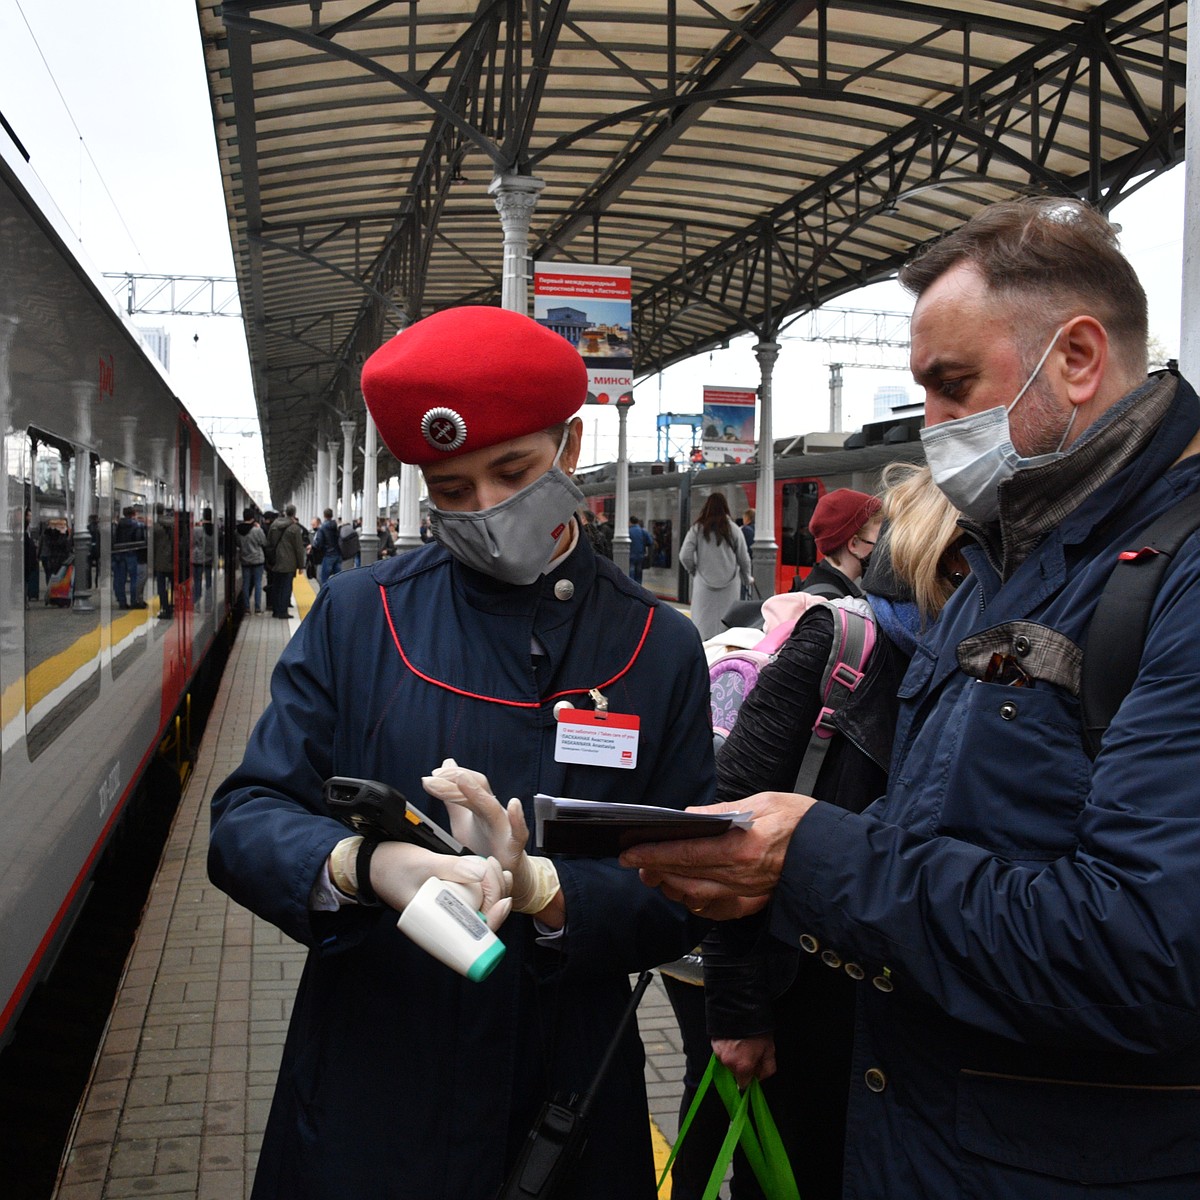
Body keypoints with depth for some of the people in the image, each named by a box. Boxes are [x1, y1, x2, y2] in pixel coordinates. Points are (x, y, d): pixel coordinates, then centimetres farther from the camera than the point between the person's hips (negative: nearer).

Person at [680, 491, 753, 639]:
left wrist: (693, 571, 13)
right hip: (729, 584, 1)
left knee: (704, 626, 4)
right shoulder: (733, 529, -1)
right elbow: (744, 558, 4)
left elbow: (685, 556, -6)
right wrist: (747, 579, 20)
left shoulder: (697, 528, -3)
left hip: (704, 583, 0)